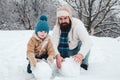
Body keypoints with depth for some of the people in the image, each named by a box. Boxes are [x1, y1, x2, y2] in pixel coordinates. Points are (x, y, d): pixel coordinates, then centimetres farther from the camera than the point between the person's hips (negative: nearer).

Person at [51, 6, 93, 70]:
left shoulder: (77, 24, -27)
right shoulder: (56, 28, -17)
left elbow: (88, 41, -41)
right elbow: (54, 44, -30)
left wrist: (81, 54, -60)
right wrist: (57, 56, -52)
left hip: (77, 52, -4)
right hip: (64, 53, 4)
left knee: (83, 43, -30)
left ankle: (83, 65, -12)